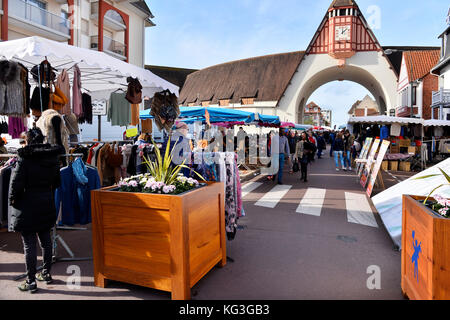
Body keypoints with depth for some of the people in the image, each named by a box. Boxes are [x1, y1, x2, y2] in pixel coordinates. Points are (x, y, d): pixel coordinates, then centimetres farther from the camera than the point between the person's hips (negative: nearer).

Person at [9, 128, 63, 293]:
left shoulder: (25, 158, -14)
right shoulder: (52, 157, 3)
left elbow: (16, 182, -13)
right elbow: (57, 182, 9)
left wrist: (13, 199, 2)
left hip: (28, 206, -6)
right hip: (47, 205, 6)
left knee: (29, 244, 2)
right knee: (46, 240, 16)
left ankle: (31, 281, 11)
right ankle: (46, 273, 29)